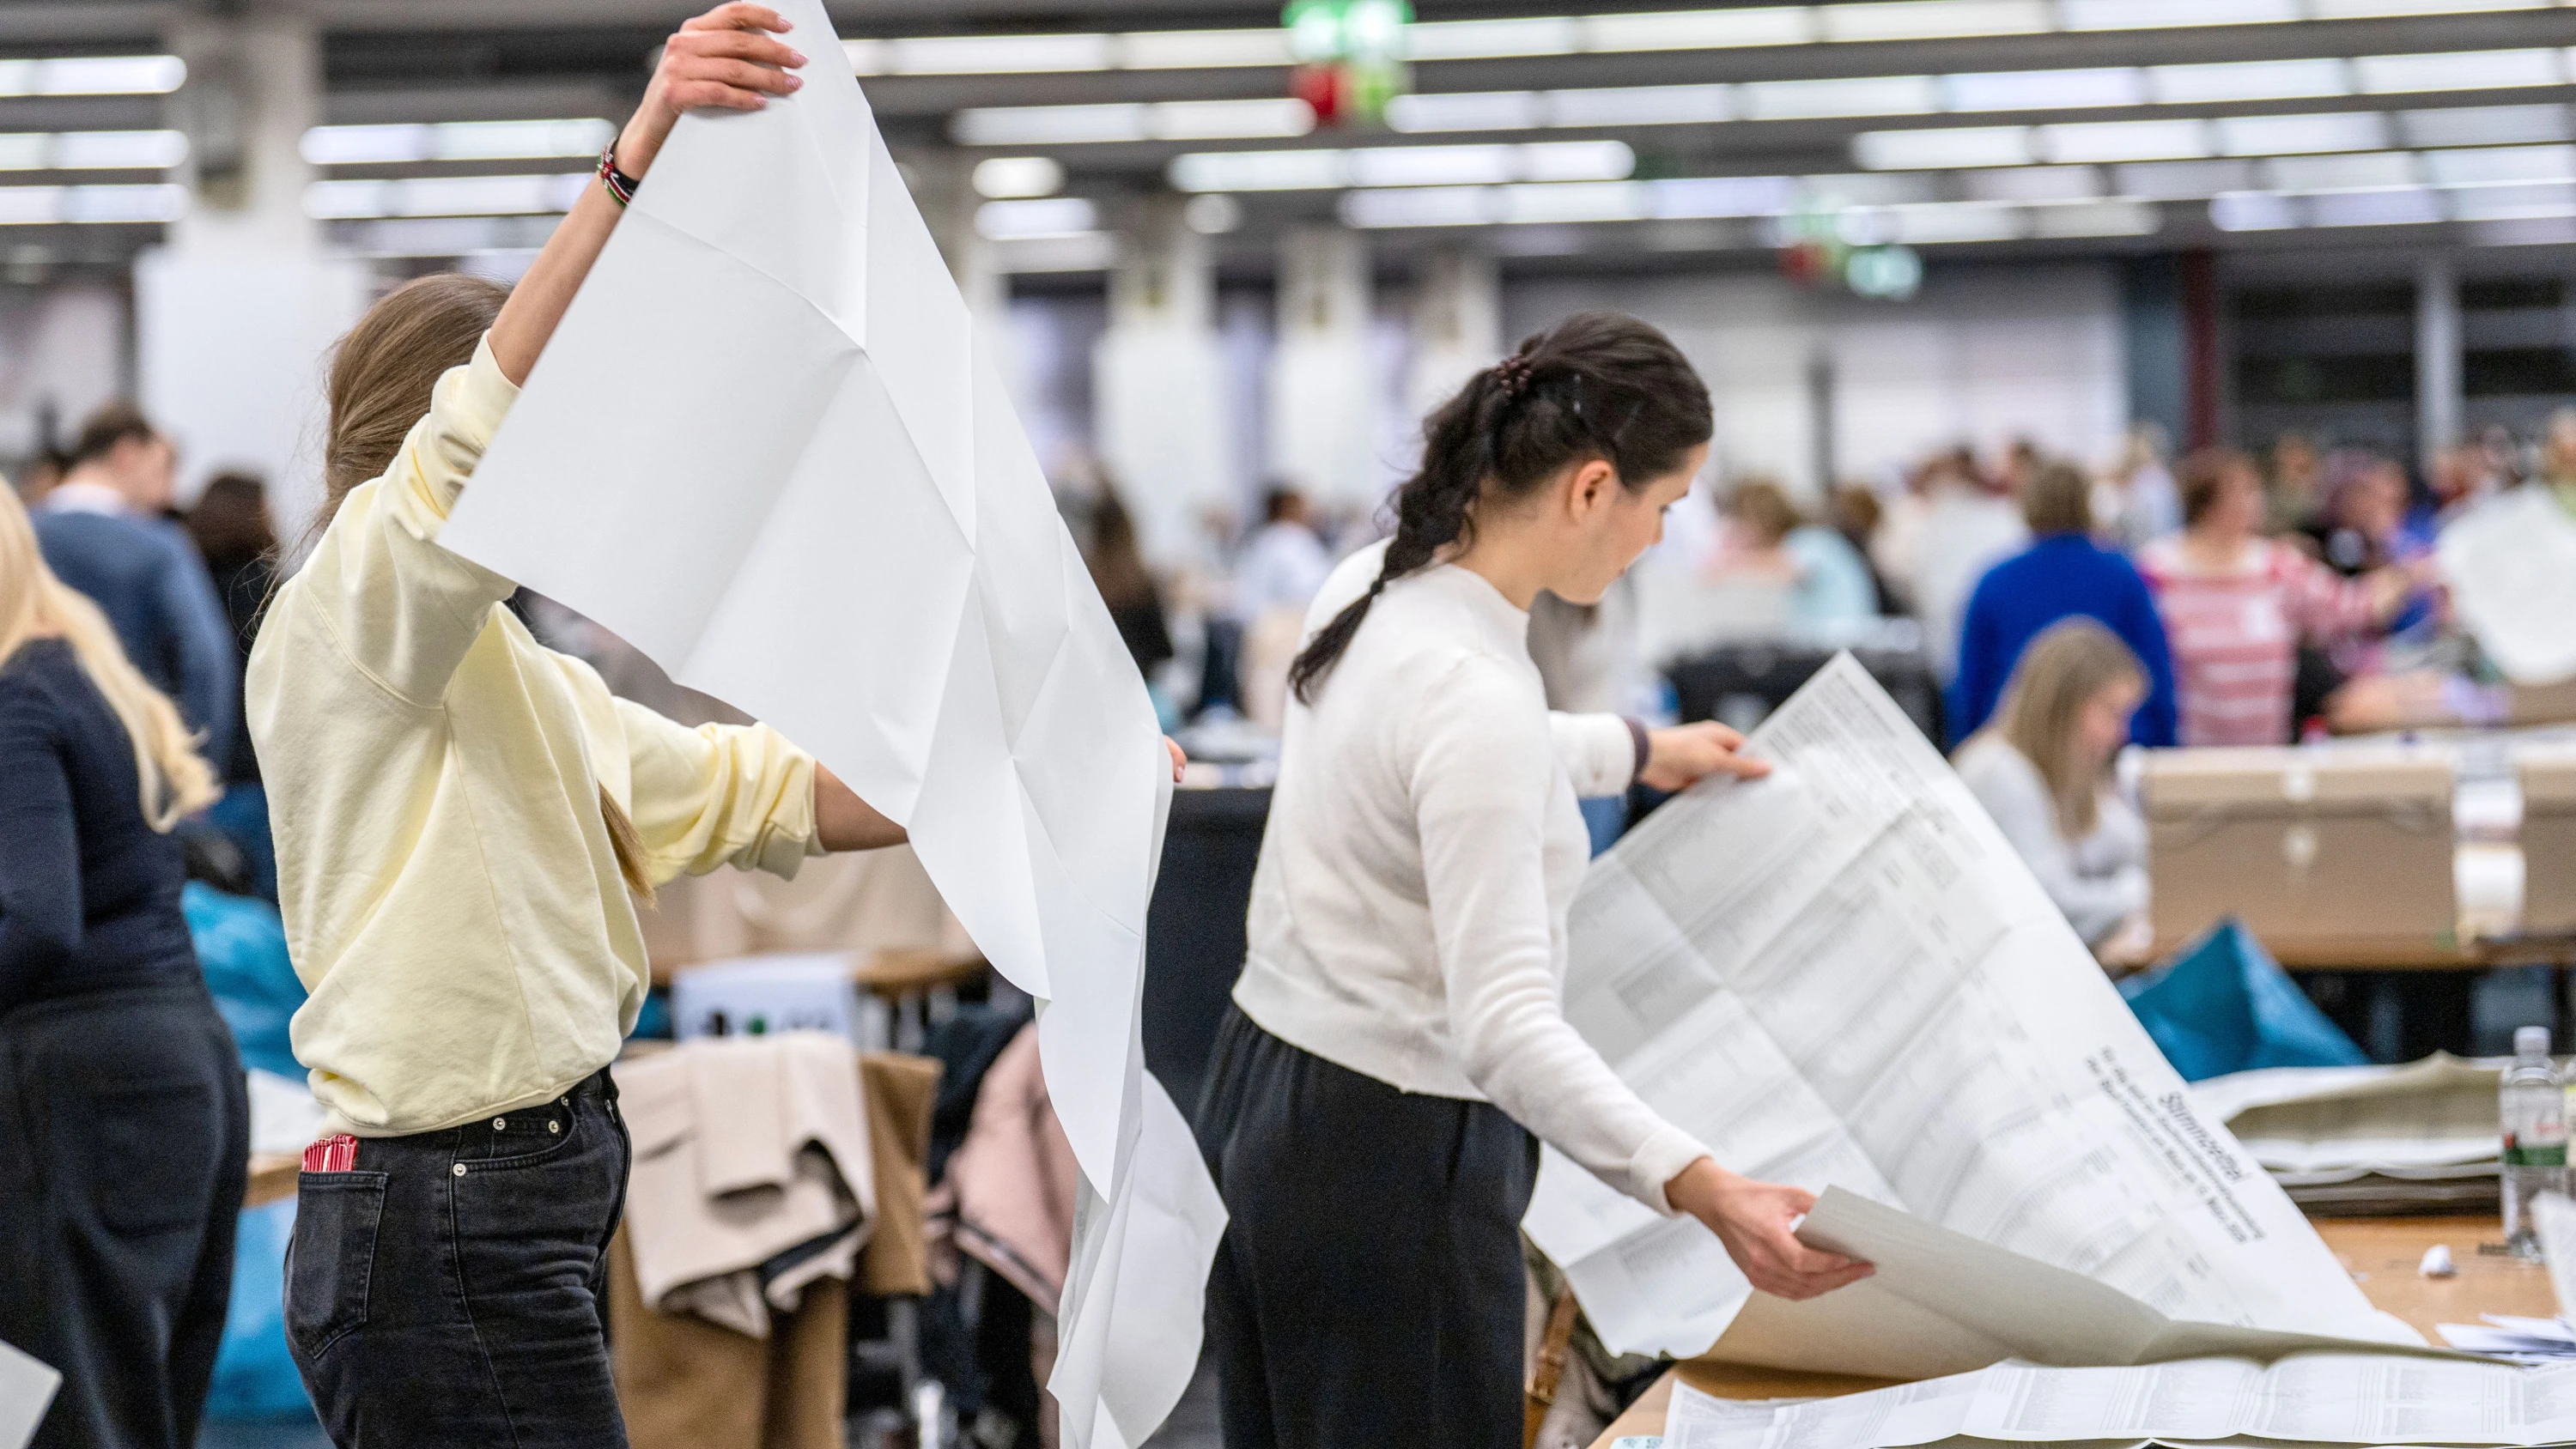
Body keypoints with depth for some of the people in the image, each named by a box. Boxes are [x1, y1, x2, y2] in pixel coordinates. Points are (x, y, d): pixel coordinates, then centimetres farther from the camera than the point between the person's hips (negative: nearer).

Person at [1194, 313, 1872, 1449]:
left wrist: (1634, 751, 40)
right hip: (1390, 1157, -10)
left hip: (1263, 1100, 10)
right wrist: (1701, 1190, -43)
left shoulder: (1370, 589, 2)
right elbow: (1504, 1024, -32)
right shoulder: (1476, 695, -26)